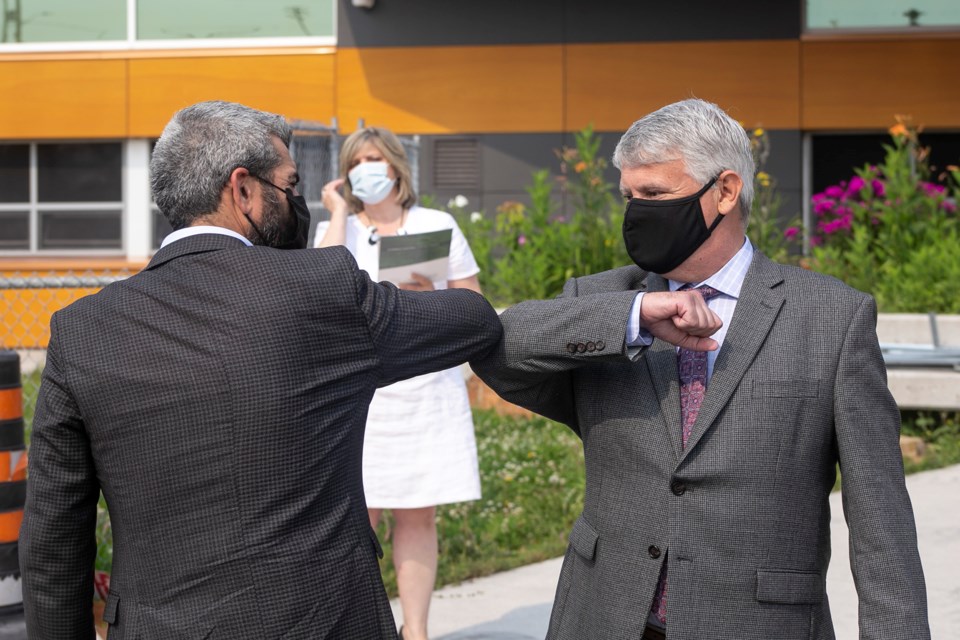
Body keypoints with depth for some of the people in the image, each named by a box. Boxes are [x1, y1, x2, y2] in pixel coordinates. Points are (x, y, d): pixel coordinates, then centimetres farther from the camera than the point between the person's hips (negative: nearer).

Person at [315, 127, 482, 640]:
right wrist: (339, 212, -7)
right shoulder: (336, 229, 7)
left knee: (419, 517, 2)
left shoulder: (438, 226, 8)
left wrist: (433, 296, -11)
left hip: (429, 390, 1)